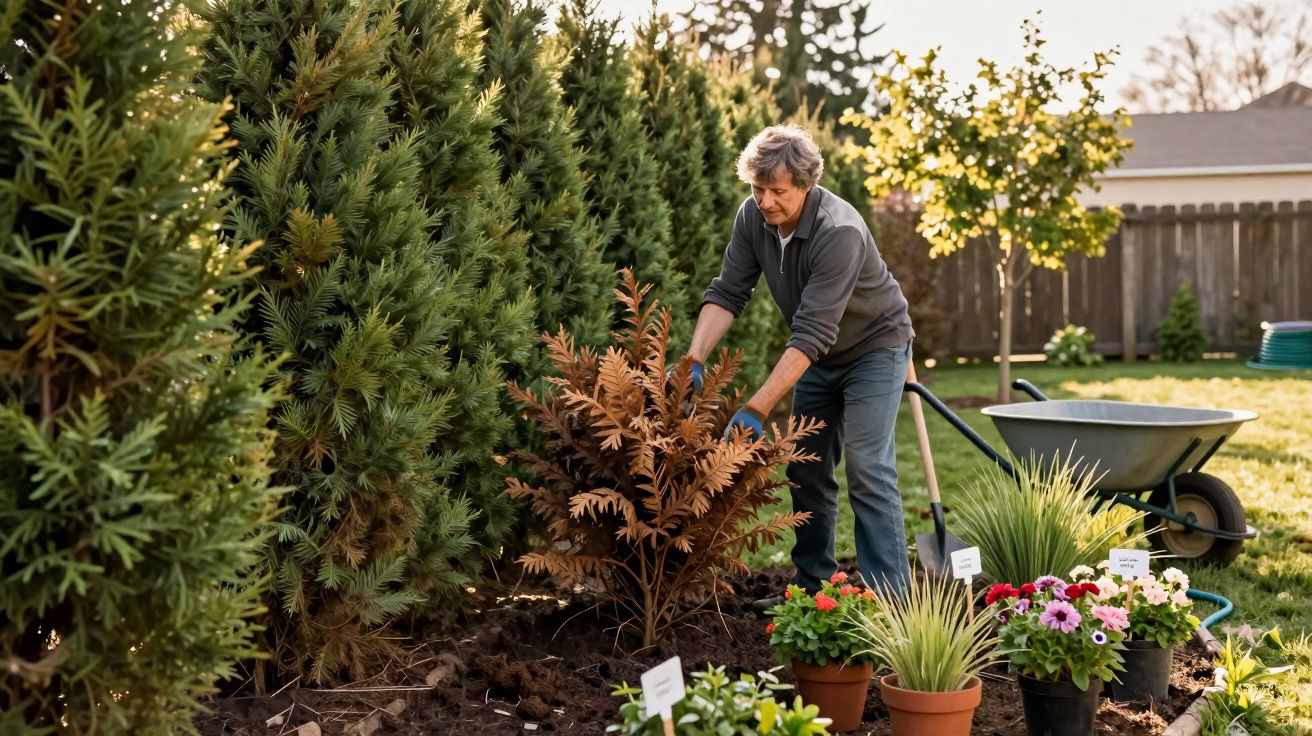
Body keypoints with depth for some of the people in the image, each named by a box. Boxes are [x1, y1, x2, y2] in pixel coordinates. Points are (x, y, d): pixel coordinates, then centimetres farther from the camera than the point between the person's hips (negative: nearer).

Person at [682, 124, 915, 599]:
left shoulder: (840, 232, -34)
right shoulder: (752, 217, -14)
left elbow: (811, 333, -38)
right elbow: (727, 293, -12)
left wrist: (757, 409, -42)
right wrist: (694, 361, -27)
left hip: (873, 347, -7)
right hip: (818, 355, 7)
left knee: (867, 470, -15)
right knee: (806, 470, 8)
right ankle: (811, 588, 19)